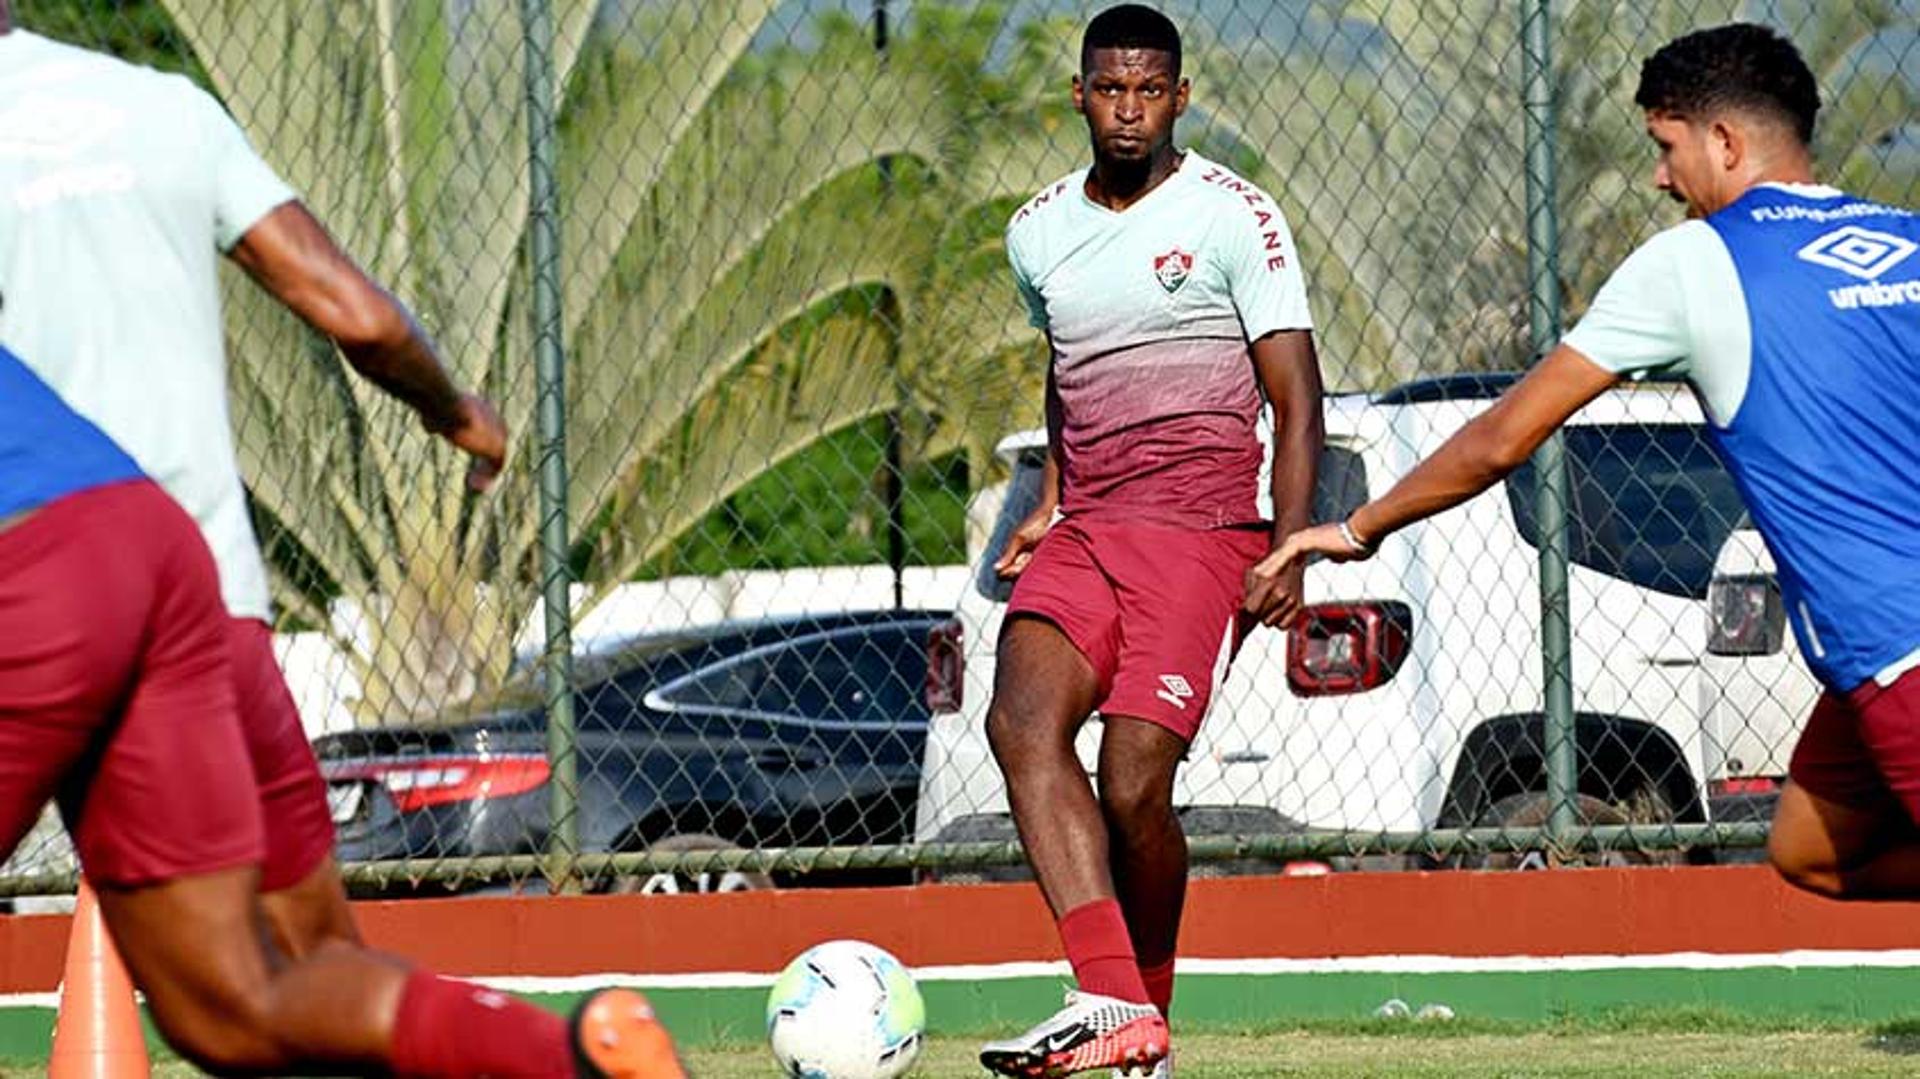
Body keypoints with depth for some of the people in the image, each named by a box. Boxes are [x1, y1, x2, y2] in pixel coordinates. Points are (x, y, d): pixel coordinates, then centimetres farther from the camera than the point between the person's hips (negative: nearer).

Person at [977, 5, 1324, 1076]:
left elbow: (1297, 403, -4)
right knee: (1023, 716, -23)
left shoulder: (1233, 216, -2)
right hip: (1083, 536, 5)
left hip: (1201, 532, -5)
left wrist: (1291, 551, -15)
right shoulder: (1039, 232, 15)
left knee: (1136, 786, -15)